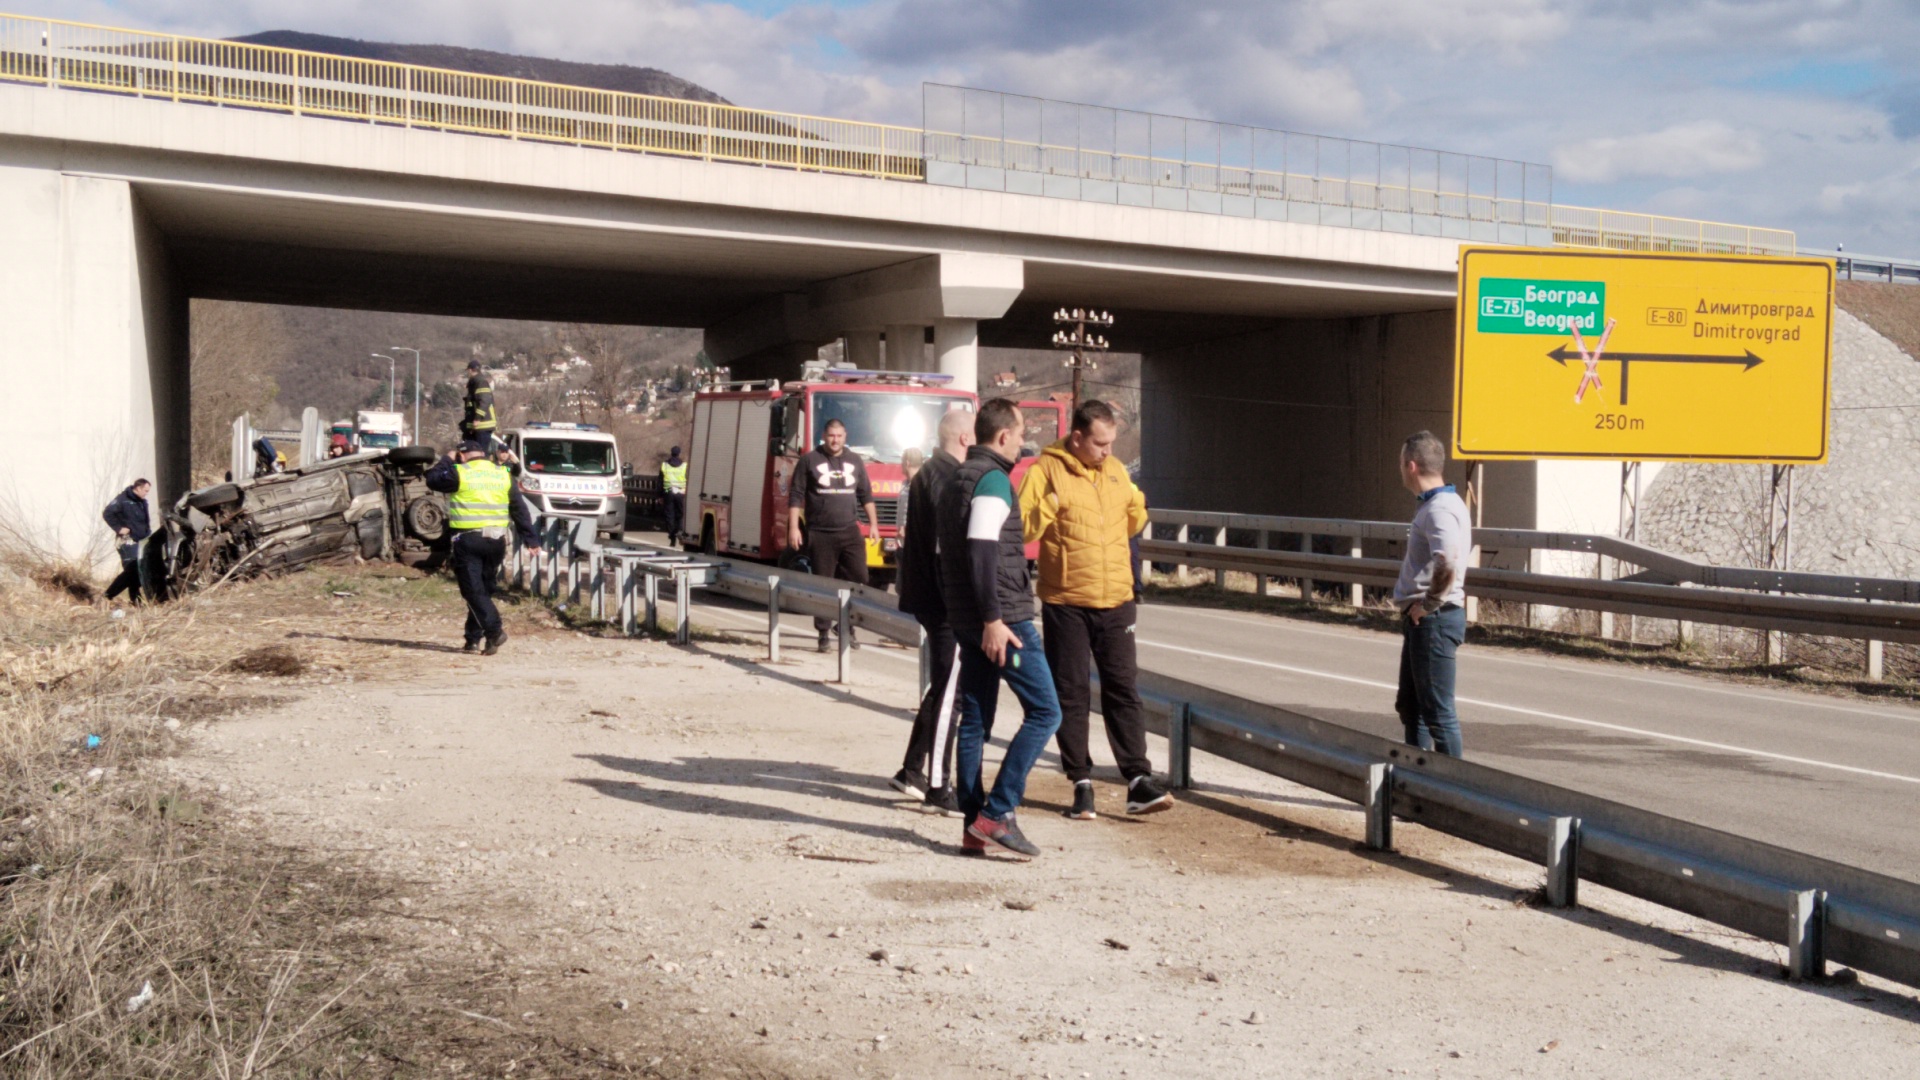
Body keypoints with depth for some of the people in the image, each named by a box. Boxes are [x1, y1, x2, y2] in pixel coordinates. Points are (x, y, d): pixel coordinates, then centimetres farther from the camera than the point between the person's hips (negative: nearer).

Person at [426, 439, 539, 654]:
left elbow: (432, 479, 8)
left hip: (468, 540, -5)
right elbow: (519, 509, 8)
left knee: (473, 590, -3)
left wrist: (447, 460, 20)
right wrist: (530, 538, 9)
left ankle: (494, 631, -18)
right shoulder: (503, 474, 9)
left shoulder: (459, 473, -6)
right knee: (483, 589, 13)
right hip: (496, 540, 5)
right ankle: (473, 639, 17)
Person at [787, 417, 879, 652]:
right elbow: (796, 497, 0)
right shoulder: (809, 461, 2)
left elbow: (866, 495, 19)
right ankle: (823, 633, 8)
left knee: (858, 579, -3)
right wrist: (793, 527, -7)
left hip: (850, 533, 3)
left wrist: (873, 523, 13)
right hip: (820, 534, -3)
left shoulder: (855, 461, 13)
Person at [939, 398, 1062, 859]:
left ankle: (973, 827, 11)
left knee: (974, 721, 9)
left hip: (965, 620, 10)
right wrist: (993, 619, -23)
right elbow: (981, 552, -22)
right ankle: (996, 813, -9)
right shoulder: (993, 479, -12)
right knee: (1044, 711, -4)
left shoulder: (956, 479, 18)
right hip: (1002, 618, -10)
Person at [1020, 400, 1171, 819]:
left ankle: (1138, 782, 4)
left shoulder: (1116, 470, 10)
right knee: (1071, 693, 4)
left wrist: (1139, 507, 1)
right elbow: (1021, 528, -9)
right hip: (1065, 602, -4)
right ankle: (1081, 783, 12)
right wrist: (1049, 507, -25)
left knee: (1123, 689, 3)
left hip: (1116, 600, 4)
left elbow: (1133, 524, 22)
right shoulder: (1047, 470, -5)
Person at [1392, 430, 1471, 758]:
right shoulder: (1433, 504, 14)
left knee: (1437, 710, -4)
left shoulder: (1440, 509, -18)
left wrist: (1427, 605, -21)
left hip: (1433, 620, -11)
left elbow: (1447, 566, -34)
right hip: (1422, 620, 11)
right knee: (1410, 705, 18)